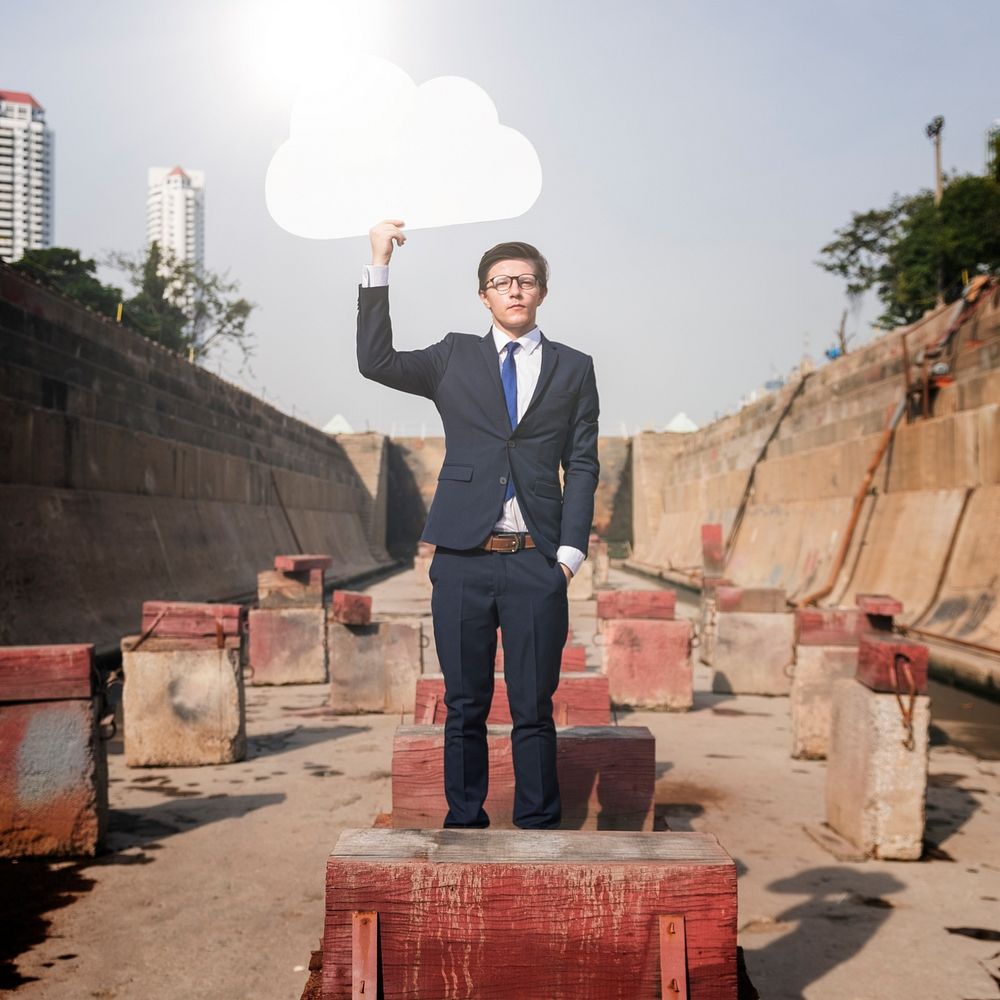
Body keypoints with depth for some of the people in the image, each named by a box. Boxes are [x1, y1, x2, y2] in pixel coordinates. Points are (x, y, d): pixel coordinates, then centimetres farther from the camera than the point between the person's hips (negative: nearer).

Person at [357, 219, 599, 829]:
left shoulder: (574, 369, 11)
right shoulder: (455, 359, 12)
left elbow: (582, 466, 8)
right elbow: (375, 362, -1)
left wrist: (569, 554, -2)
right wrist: (379, 267, -7)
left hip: (537, 562, 0)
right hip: (463, 558, 1)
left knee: (534, 708, 3)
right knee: (465, 706, 7)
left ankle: (538, 828, 14)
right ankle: (464, 824, 17)